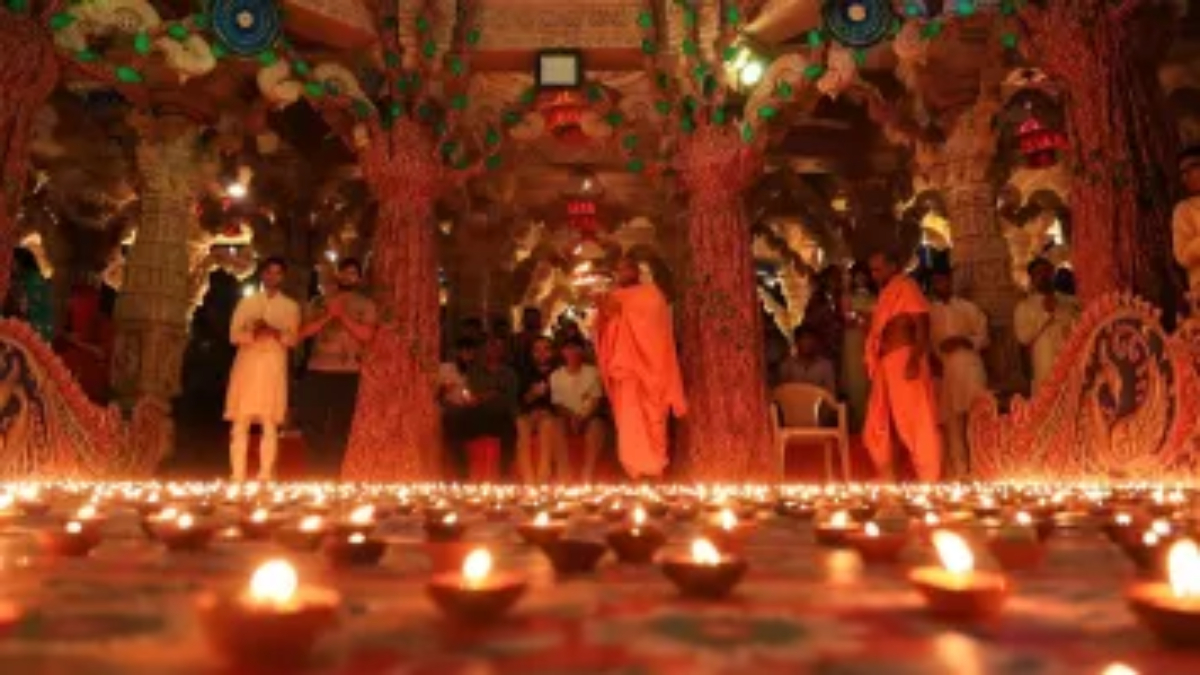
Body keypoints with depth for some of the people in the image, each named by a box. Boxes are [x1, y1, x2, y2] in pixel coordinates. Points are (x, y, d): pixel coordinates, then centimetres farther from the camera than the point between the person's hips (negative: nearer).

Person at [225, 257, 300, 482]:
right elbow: (234, 335, 4)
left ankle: (266, 475, 0)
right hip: (247, 365, 1)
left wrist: (276, 333, -18)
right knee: (241, 422, -3)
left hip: (274, 366, -1)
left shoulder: (290, 307, 11)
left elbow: (293, 339, 1)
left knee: (270, 423, -5)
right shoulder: (246, 302, 12)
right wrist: (253, 333, -15)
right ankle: (238, 476, 1)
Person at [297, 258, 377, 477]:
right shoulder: (319, 302, 13)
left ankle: (332, 473, 13)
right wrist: (328, 316, -8)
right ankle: (320, 469, 15)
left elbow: (366, 335, -8)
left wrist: (342, 315, -12)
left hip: (349, 373, -2)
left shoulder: (365, 305, 6)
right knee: (311, 422, -1)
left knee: (340, 427, 0)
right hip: (317, 370, 2)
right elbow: (303, 332, 4)